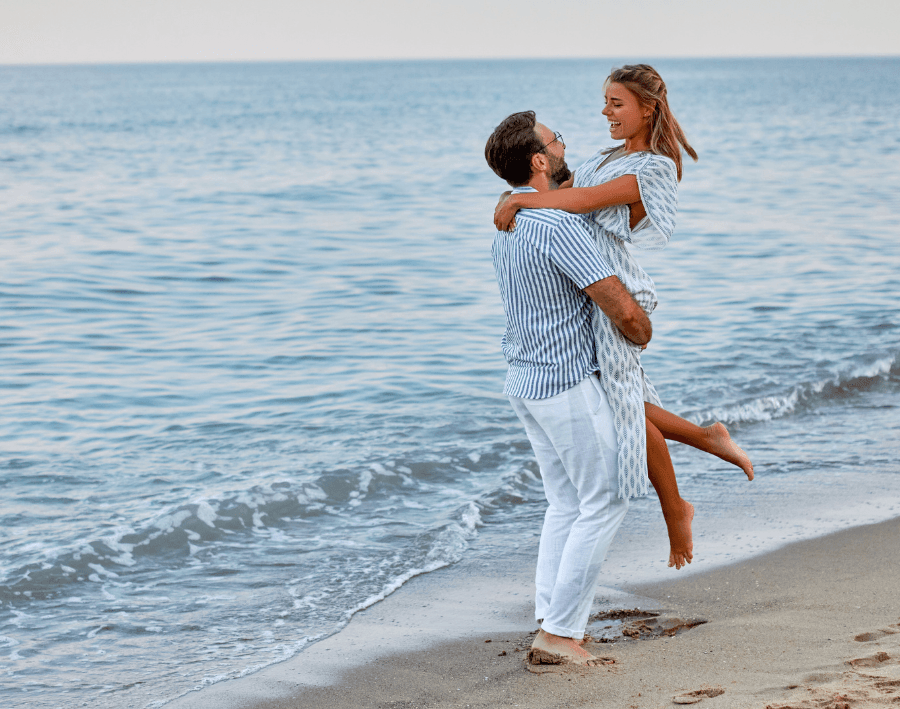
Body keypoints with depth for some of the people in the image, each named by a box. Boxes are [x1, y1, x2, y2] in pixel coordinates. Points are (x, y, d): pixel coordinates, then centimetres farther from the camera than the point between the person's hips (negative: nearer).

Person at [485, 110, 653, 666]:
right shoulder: (558, 226, -23)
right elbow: (623, 310, -24)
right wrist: (643, 333, -3)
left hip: (525, 379, 9)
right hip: (570, 382, -9)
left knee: (566, 504, 15)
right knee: (604, 503, 0)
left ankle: (552, 625, 13)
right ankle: (559, 633, -2)